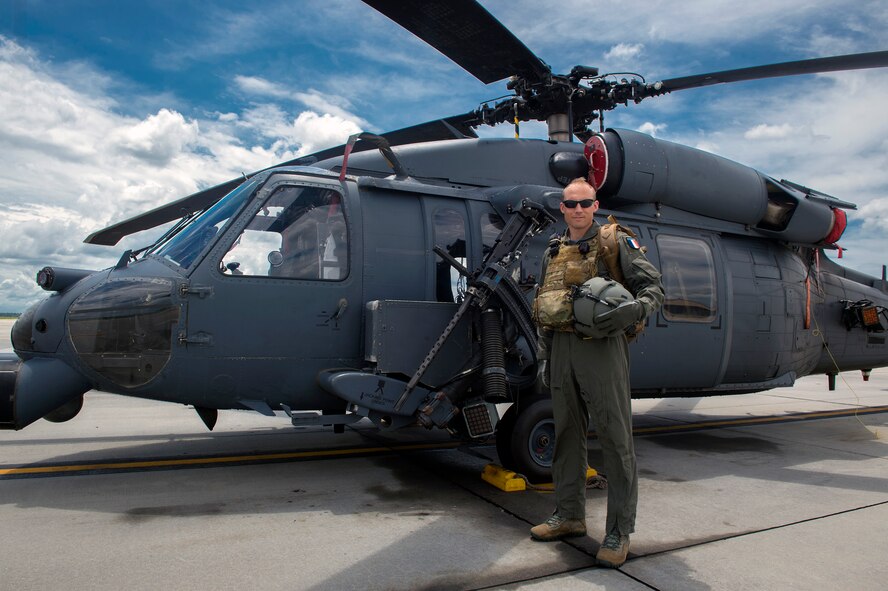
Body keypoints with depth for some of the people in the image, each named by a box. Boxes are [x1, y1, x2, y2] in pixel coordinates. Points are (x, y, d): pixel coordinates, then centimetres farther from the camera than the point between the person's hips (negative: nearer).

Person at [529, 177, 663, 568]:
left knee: (615, 437, -3)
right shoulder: (553, 252, 18)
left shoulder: (615, 243, 2)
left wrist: (634, 310, -24)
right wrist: (543, 355, 15)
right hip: (562, 348, 6)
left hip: (601, 346, -6)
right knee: (567, 433, 13)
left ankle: (619, 531, 8)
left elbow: (653, 285, -3)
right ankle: (569, 516, 27)